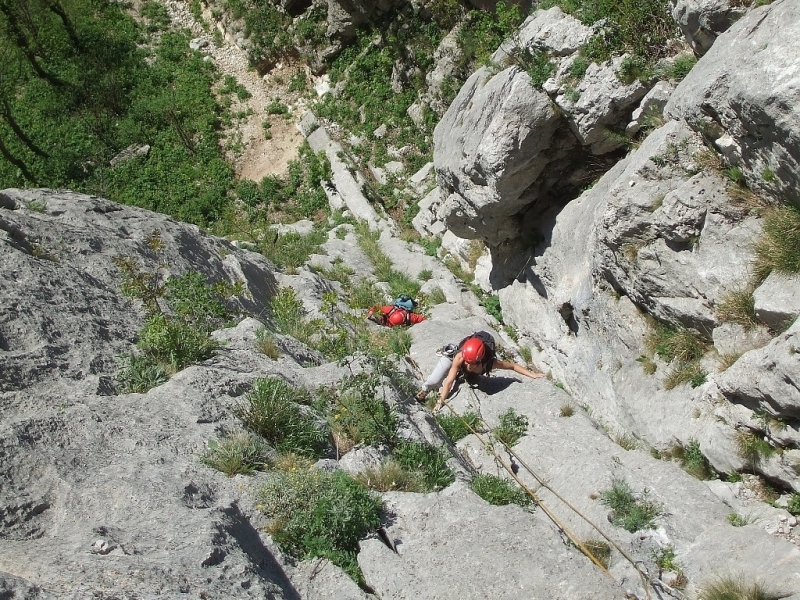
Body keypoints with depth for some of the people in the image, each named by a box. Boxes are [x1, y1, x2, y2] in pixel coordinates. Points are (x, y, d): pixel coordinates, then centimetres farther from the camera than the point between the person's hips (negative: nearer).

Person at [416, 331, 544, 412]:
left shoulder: (489, 362, -45)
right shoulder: (459, 357, -48)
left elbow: (513, 366, -34)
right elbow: (449, 381, -45)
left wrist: (533, 375, -35)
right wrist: (441, 401, -49)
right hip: (453, 356, -3)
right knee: (435, 381, -14)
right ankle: (425, 389, 20)